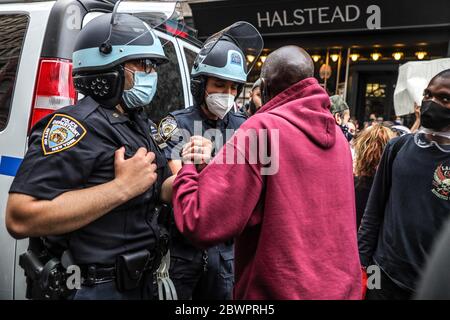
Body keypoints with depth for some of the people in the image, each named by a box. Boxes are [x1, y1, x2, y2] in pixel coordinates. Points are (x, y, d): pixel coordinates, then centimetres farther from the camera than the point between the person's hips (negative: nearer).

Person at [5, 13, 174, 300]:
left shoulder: (137, 124, 6)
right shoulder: (75, 125, -20)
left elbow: (159, 191, 14)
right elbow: (20, 218, -29)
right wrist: (123, 187, -27)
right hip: (96, 289, -8)